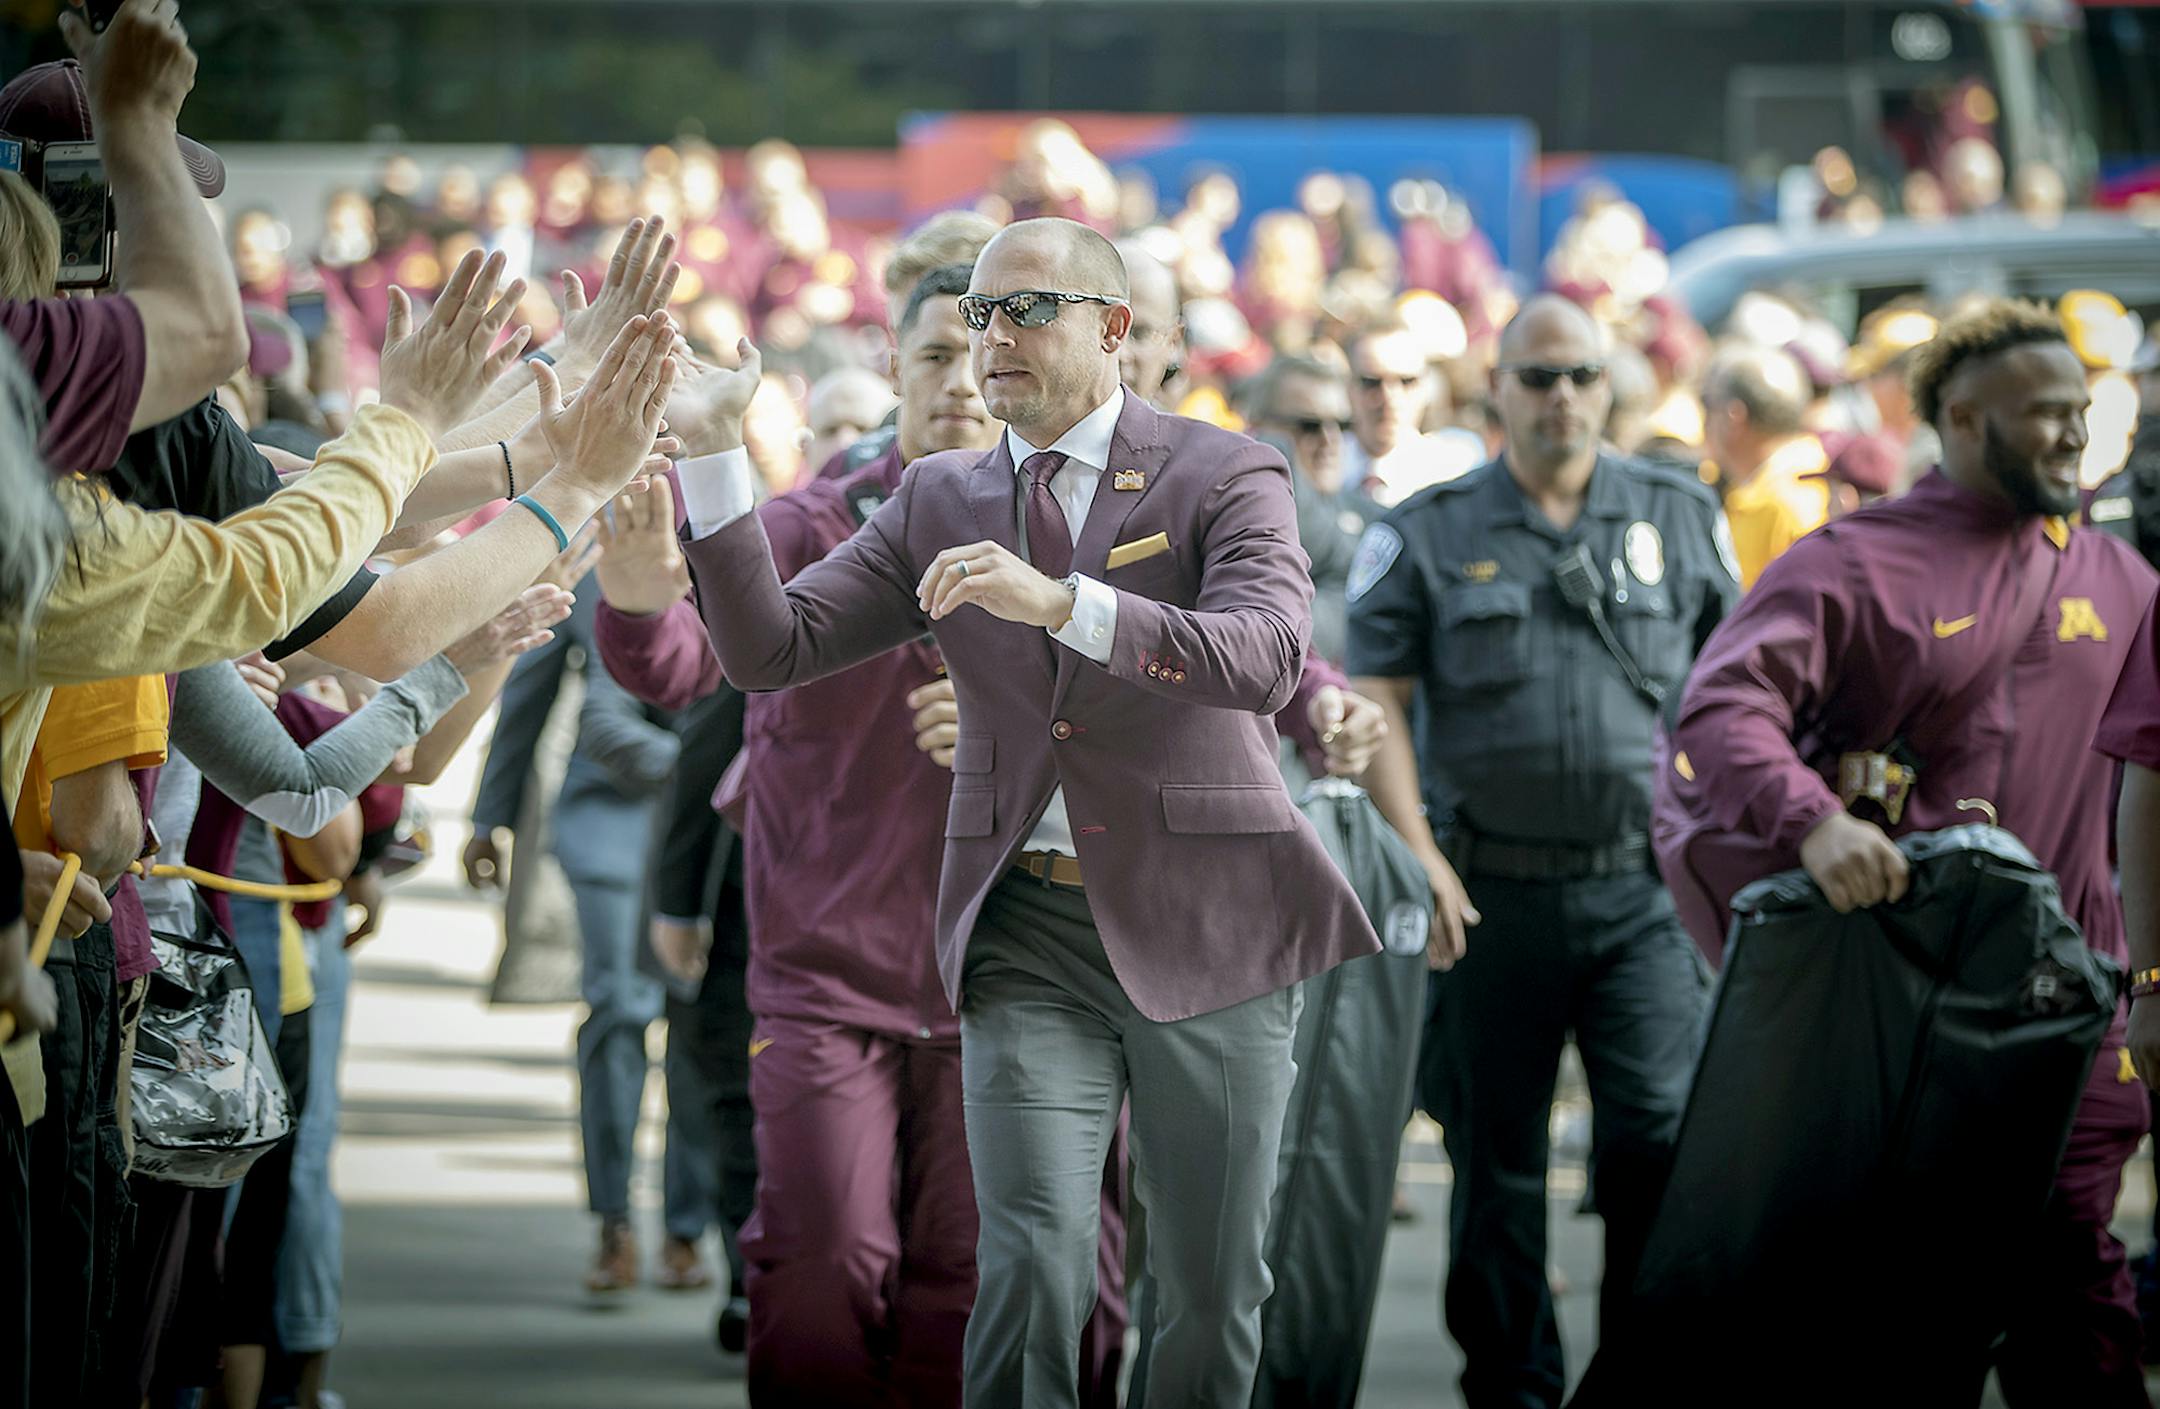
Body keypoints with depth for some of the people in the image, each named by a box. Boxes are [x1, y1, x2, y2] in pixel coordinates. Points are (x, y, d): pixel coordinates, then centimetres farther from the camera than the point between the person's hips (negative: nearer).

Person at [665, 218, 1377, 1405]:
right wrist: (712, 456, -11)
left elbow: (1266, 660, -20)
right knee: (1032, 1268, -15)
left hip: (1200, 926, -1)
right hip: (1029, 935, 1)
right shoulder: (938, 502, 9)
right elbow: (769, 649, 2)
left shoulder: (1226, 479, -2)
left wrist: (1060, 601, -32)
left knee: (1213, 1288, 6)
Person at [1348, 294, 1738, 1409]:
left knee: (1661, 1127, -13)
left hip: (1641, 887, 0)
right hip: (1490, 891, 0)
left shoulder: (1680, 518, 10)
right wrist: (1417, 855, -13)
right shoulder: (1427, 533, 4)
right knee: (1497, 1158, 5)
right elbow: (1375, 703, -1)